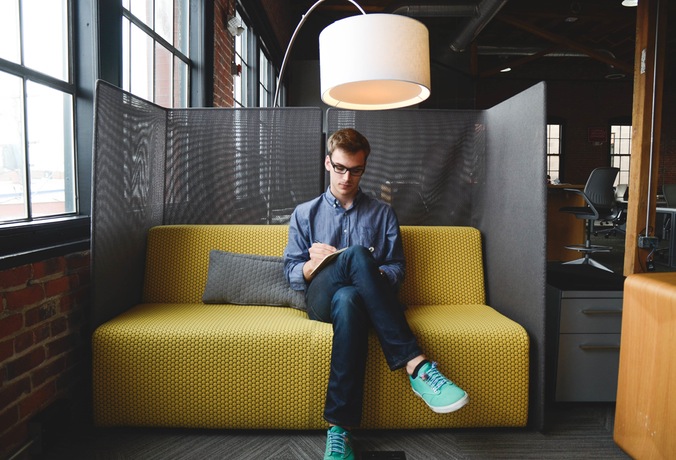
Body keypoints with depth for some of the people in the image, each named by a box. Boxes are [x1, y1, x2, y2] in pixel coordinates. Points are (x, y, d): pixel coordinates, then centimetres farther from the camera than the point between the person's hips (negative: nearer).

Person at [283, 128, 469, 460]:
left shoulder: (383, 214, 19)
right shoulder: (305, 214, 19)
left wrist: (375, 276, -11)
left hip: (362, 295, 1)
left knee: (347, 300, -41)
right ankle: (416, 366, -42)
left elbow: (397, 268, 13)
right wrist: (313, 264, -11)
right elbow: (291, 274, 13)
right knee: (357, 254, -37)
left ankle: (339, 430, -43)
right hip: (321, 299, 0)